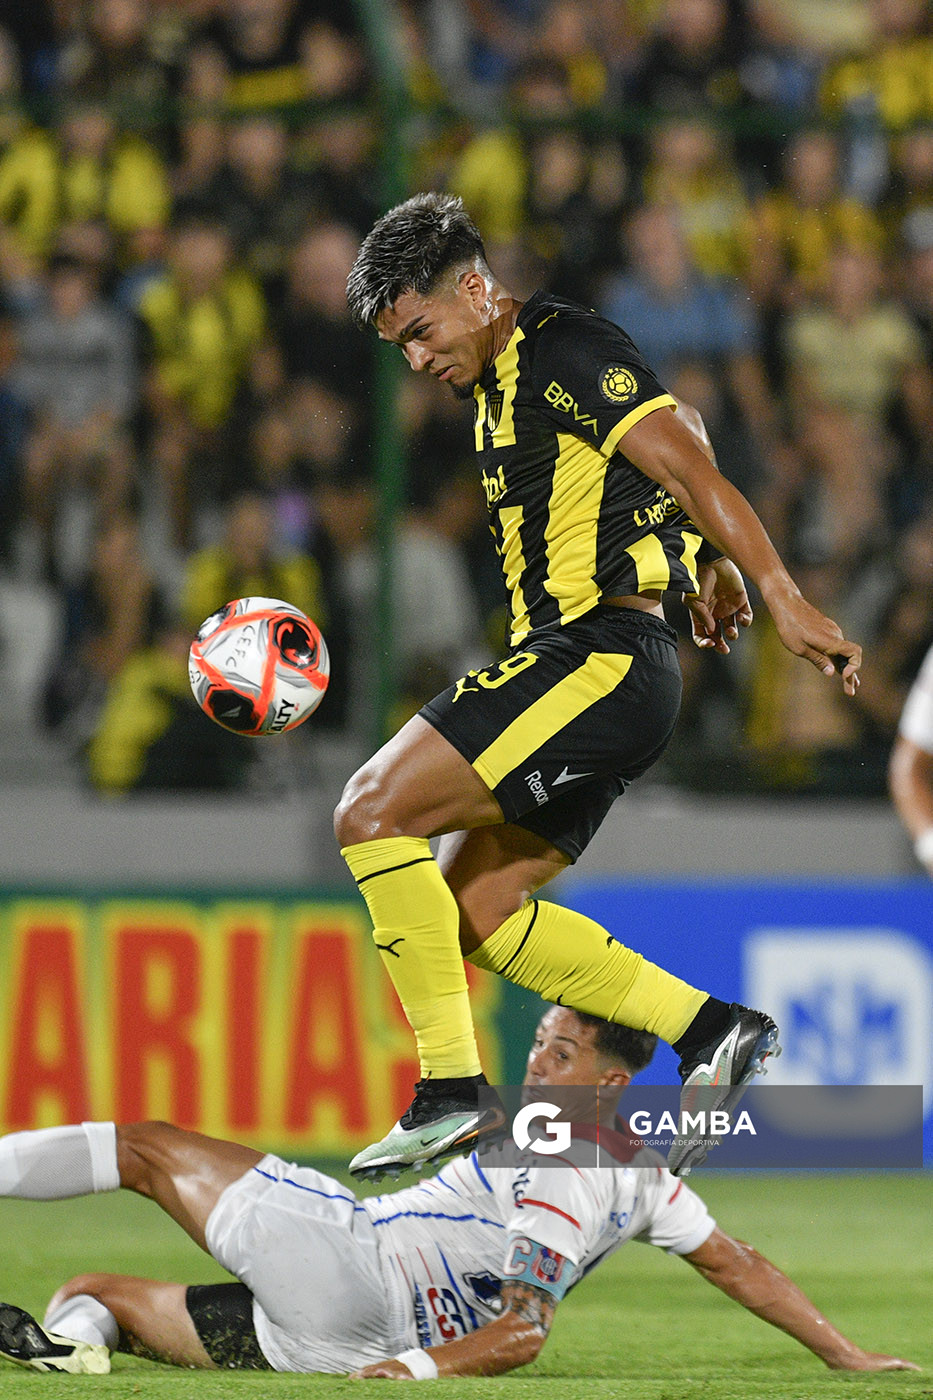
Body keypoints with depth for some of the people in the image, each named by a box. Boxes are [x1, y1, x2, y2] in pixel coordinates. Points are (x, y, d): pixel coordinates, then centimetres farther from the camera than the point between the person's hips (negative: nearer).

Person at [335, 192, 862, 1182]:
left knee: (374, 811, -16)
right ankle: (711, 1033, 6)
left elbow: (692, 465, -17)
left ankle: (450, 1088, -16)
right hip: (582, 665, 11)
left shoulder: (567, 353, -10)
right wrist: (711, 567, 41)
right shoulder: (498, 385, 20)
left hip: (598, 656, -11)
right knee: (473, 908, 9)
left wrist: (784, 599, -24)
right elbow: (682, 428, 34)